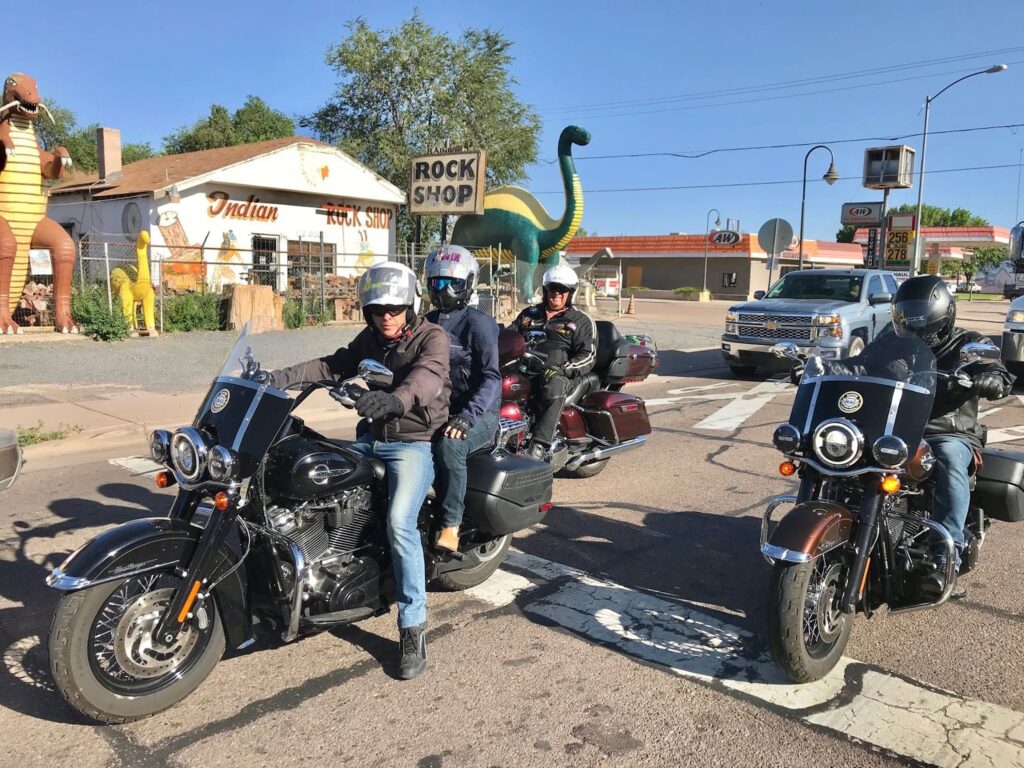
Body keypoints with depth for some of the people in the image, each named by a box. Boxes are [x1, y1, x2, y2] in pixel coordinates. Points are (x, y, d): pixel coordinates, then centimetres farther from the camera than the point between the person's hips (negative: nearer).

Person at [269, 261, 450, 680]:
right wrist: (279, 377, -10)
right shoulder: (369, 339, 12)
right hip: (371, 438, 7)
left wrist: (394, 400, -52)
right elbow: (333, 365, 5)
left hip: (414, 442, -7)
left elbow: (427, 377, -30)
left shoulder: (432, 337, -10)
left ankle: (413, 627, -15)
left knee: (400, 523, -26)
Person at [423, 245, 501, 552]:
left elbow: (491, 377, -17)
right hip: (435, 409, 7)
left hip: (479, 413, -7)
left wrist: (468, 415, -32)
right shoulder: (427, 323, 14)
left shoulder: (478, 323, -8)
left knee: (448, 445, -38)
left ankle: (450, 526, -28)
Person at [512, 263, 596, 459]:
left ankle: (539, 445, -45)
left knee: (554, 387, -40)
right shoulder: (529, 314, 28)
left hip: (557, 373, -4)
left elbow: (588, 356, 3)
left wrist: (561, 369, -15)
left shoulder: (581, 321, 14)